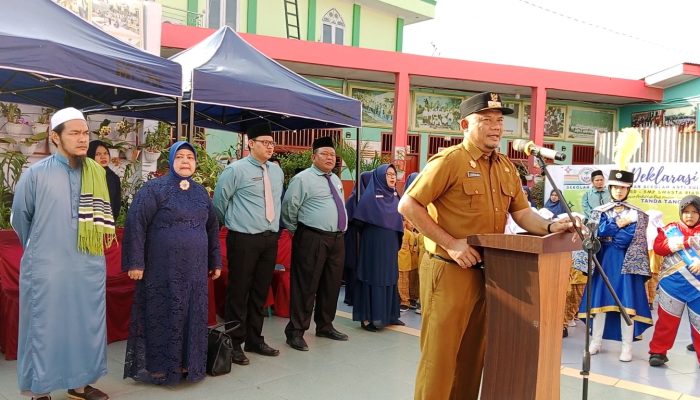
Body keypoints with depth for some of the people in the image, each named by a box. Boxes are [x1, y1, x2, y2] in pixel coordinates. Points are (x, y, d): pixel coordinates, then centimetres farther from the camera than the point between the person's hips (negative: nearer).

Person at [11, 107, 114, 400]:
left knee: (86, 326, 13)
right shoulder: (36, 174, -8)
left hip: (89, 268, 4)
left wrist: (99, 241, 13)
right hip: (47, 270, -4)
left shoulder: (97, 173, 2)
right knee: (45, 329, 7)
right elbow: (20, 217, 5)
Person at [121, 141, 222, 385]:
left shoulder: (201, 192, 11)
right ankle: (157, 367, 18)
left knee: (191, 316, 11)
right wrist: (135, 262, -17)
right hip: (163, 269, -5)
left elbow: (212, 227, 17)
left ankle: (187, 364, 25)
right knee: (162, 316, 4)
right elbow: (135, 223, -12)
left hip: (194, 270, 5)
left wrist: (215, 261, 15)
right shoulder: (154, 188, -7)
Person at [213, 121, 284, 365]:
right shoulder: (236, 170, -9)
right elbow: (219, 202, -2)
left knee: (261, 291, 14)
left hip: (270, 238, 6)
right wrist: (231, 223, 9)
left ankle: (255, 340, 26)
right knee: (239, 292, 1)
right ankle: (235, 344, 13)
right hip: (243, 239, -6)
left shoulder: (277, 171, 10)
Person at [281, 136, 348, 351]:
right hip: (312, 239, -8)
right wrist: (295, 230, 2)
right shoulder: (303, 179, -8)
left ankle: (325, 326, 30)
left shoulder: (336, 179, 17)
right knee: (305, 286, -4)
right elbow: (289, 207, -7)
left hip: (337, 239, 8)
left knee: (331, 285, 15)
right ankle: (295, 332, 5)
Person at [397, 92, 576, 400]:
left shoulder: (507, 167, 11)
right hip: (449, 271, -7)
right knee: (440, 354, 1)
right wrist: (450, 244, -19)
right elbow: (408, 205, -15)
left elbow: (521, 212, 11)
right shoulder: (449, 160, -12)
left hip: (487, 271, 7)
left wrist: (550, 227, -11)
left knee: (473, 353, 18)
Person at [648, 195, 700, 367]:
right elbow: (658, 247, -5)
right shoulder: (669, 229, 7)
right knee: (667, 318, 2)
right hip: (673, 283, -1)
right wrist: (679, 243, -16)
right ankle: (658, 352, 11)